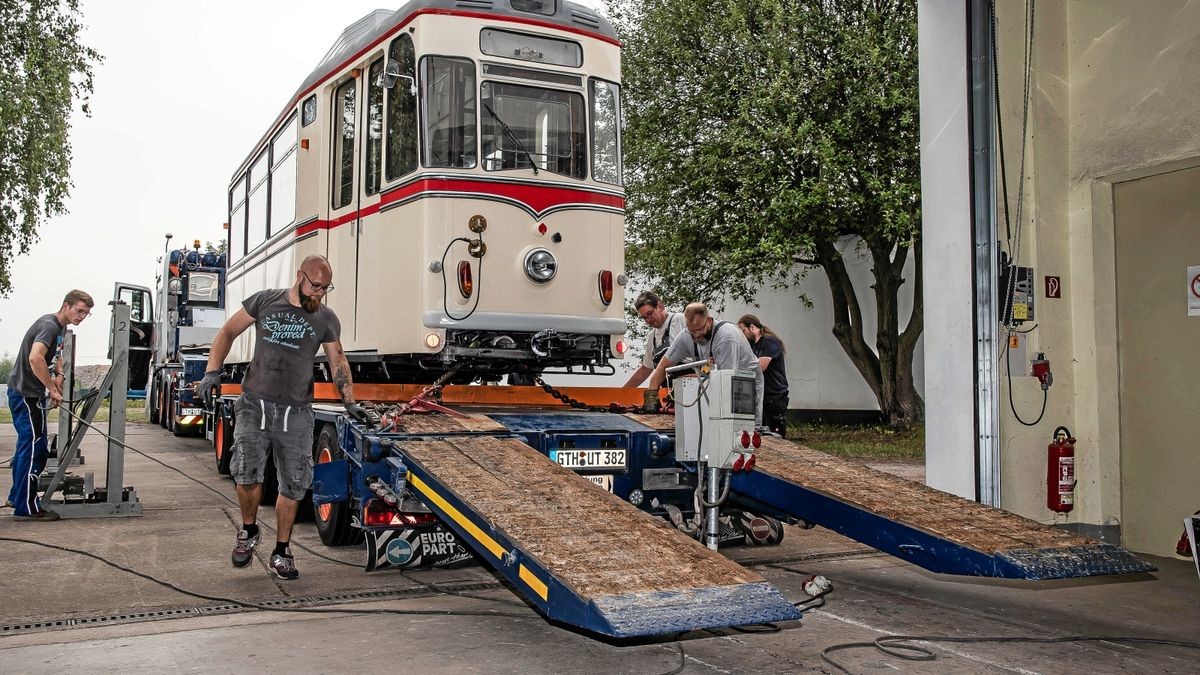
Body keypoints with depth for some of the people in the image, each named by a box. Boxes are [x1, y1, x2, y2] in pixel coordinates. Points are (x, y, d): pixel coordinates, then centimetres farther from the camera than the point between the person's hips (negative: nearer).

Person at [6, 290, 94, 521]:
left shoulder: (60, 327, 12)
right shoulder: (49, 325, -19)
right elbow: (35, 358, -34)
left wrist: (58, 376, 8)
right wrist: (53, 389, -27)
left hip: (22, 392, 10)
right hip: (25, 393, -10)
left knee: (27, 446, 18)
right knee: (34, 449, -9)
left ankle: (17, 496, 29)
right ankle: (26, 508, -6)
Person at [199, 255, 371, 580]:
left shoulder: (326, 319, 6)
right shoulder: (265, 301, 2)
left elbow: (338, 361, 14)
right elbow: (228, 332, 8)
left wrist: (350, 403, 6)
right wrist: (213, 372, -4)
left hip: (296, 412, 2)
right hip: (255, 404, -2)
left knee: (293, 485, 2)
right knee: (246, 472, -17)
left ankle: (281, 551, 18)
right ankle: (248, 531, 12)